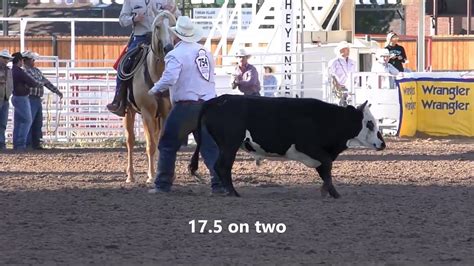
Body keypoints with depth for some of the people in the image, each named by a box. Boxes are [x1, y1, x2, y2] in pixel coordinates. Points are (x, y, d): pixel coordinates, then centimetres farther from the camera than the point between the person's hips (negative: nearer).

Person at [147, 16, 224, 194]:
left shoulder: (176, 55, -9)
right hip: (208, 104, 5)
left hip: (185, 107, -5)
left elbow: (169, 79, -22)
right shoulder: (205, 53, 13)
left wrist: (155, 90, -6)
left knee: (167, 145, 8)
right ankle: (219, 183, -7)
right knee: (210, 146, 4)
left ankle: (163, 185, 10)